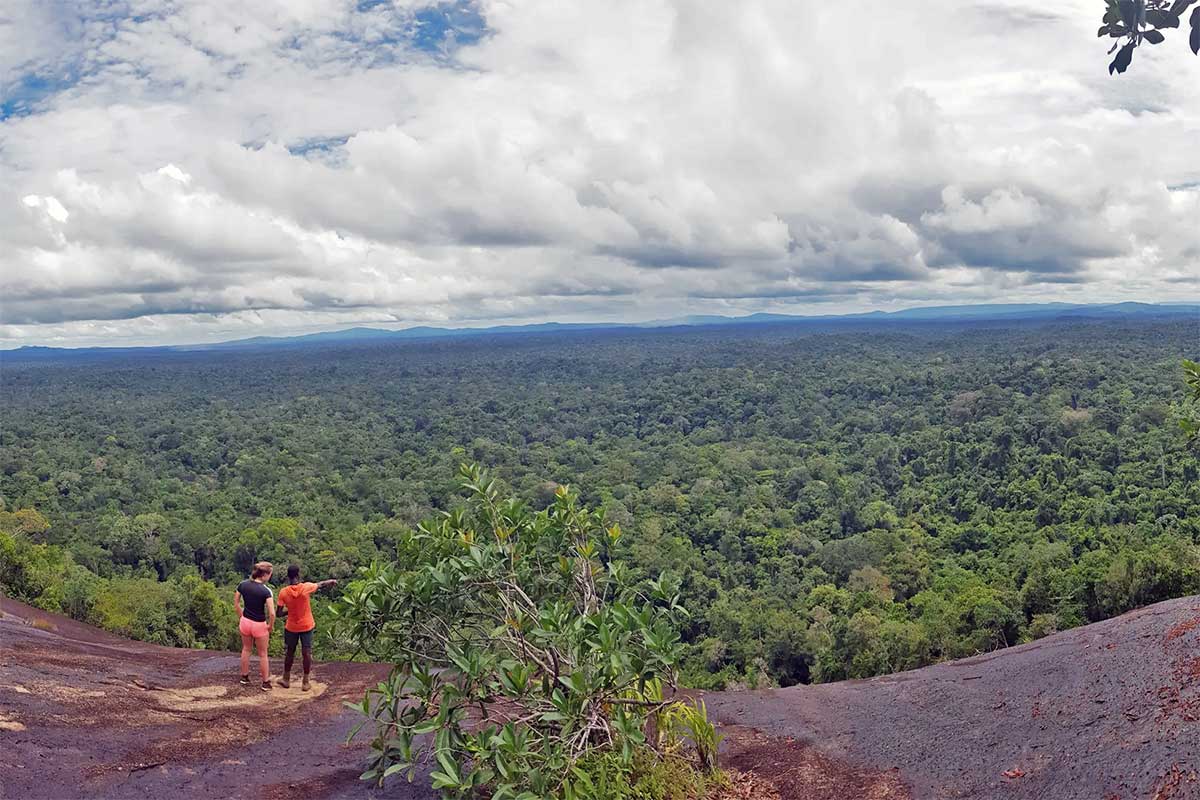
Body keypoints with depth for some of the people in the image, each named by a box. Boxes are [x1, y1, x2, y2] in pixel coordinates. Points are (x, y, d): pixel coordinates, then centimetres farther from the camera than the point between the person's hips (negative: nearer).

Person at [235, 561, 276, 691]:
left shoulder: (243, 584, -8)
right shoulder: (266, 591, -23)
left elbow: (236, 603, 4)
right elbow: (272, 613, -26)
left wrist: (241, 617, 16)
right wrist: (271, 626, -9)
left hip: (245, 622, 5)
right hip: (259, 625, -4)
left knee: (246, 649, 26)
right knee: (263, 654, 13)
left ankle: (244, 677, 39)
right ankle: (266, 683, 22)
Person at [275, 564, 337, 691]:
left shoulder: (283, 592, -15)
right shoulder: (306, 588, -17)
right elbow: (321, 584, 2)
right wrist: (332, 581, 22)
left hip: (291, 627, 1)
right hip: (306, 627, -1)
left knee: (289, 653, 17)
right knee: (306, 653, 7)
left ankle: (286, 679, 29)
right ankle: (306, 682, 13)